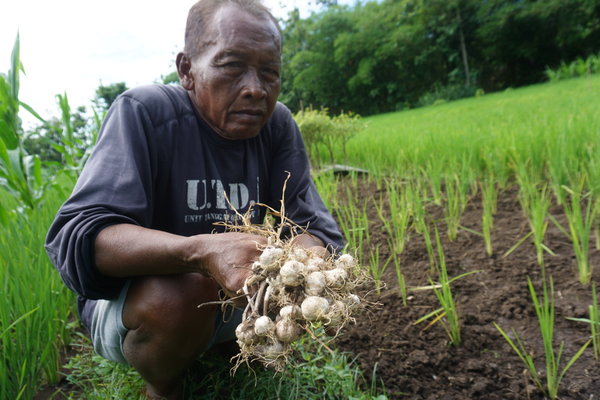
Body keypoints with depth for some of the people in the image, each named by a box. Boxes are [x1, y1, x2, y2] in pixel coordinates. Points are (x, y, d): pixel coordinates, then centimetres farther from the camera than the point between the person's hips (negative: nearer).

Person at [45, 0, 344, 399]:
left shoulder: (277, 123, -8)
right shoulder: (143, 112, -20)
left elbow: (317, 229, -12)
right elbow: (76, 237, -28)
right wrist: (200, 251, -46)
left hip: (235, 301, 4)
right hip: (127, 300, -4)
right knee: (181, 288, -33)